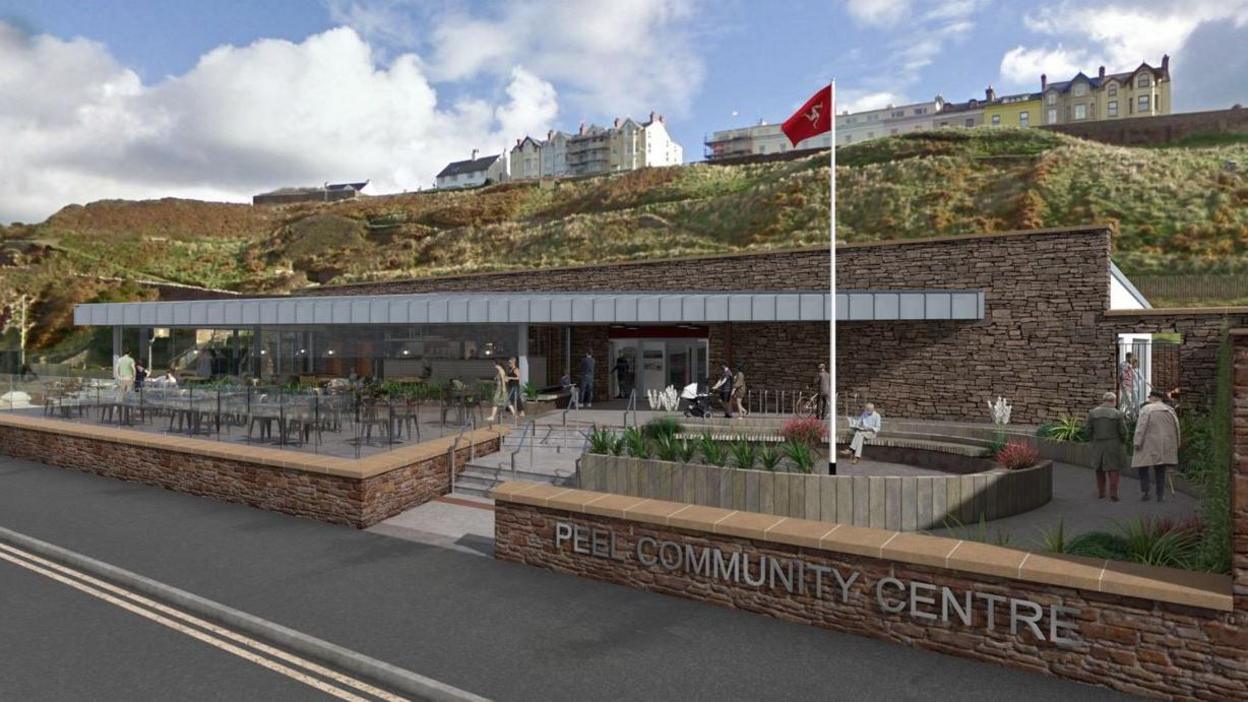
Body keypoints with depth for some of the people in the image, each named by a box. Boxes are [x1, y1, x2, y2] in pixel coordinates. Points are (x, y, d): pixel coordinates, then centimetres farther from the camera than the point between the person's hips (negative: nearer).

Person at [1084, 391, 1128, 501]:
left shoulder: (1092, 413, -5)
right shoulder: (1118, 414, -9)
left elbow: (1087, 430, -5)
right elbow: (1123, 431, -9)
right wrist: (1122, 442, 9)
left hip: (1097, 446, 2)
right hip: (1114, 446, -2)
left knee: (1100, 469, 15)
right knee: (1113, 468, 8)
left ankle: (1100, 493, 18)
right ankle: (1113, 493, 1)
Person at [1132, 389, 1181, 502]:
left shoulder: (1146, 409, -8)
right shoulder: (1170, 410, 7)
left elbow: (1141, 427, -15)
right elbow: (1176, 428, 7)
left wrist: (1137, 442, -14)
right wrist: (1176, 444, 15)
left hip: (1149, 444, -4)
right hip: (1164, 445, 5)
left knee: (1143, 467, 4)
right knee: (1160, 470, 10)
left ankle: (1145, 493, -6)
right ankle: (1160, 495, 7)